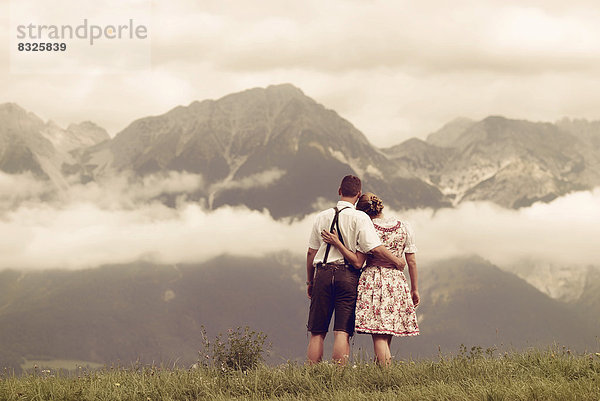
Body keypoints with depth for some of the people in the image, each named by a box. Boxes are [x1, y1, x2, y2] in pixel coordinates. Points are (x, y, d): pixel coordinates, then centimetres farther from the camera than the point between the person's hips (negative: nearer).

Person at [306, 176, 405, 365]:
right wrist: (396, 260, 5)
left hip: (323, 274, 3)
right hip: (348, 275, -3)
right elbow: (375, 248, -12)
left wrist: (310, 281, 20)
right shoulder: (360, 218, -3)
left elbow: (312, 252, 11)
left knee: (317, 333, 6)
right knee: (342, 332, -5)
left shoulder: (322, 217, 9)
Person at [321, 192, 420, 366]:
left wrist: (337, 243, -7)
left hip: (372, 281, -3)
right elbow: (412, 262, 7)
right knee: (387, 336, 10)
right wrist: (415, 289, 15)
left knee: (379, 336, -6)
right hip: (397, 282, 3)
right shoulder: (404, 227, 5)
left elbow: (358, 261, -7)